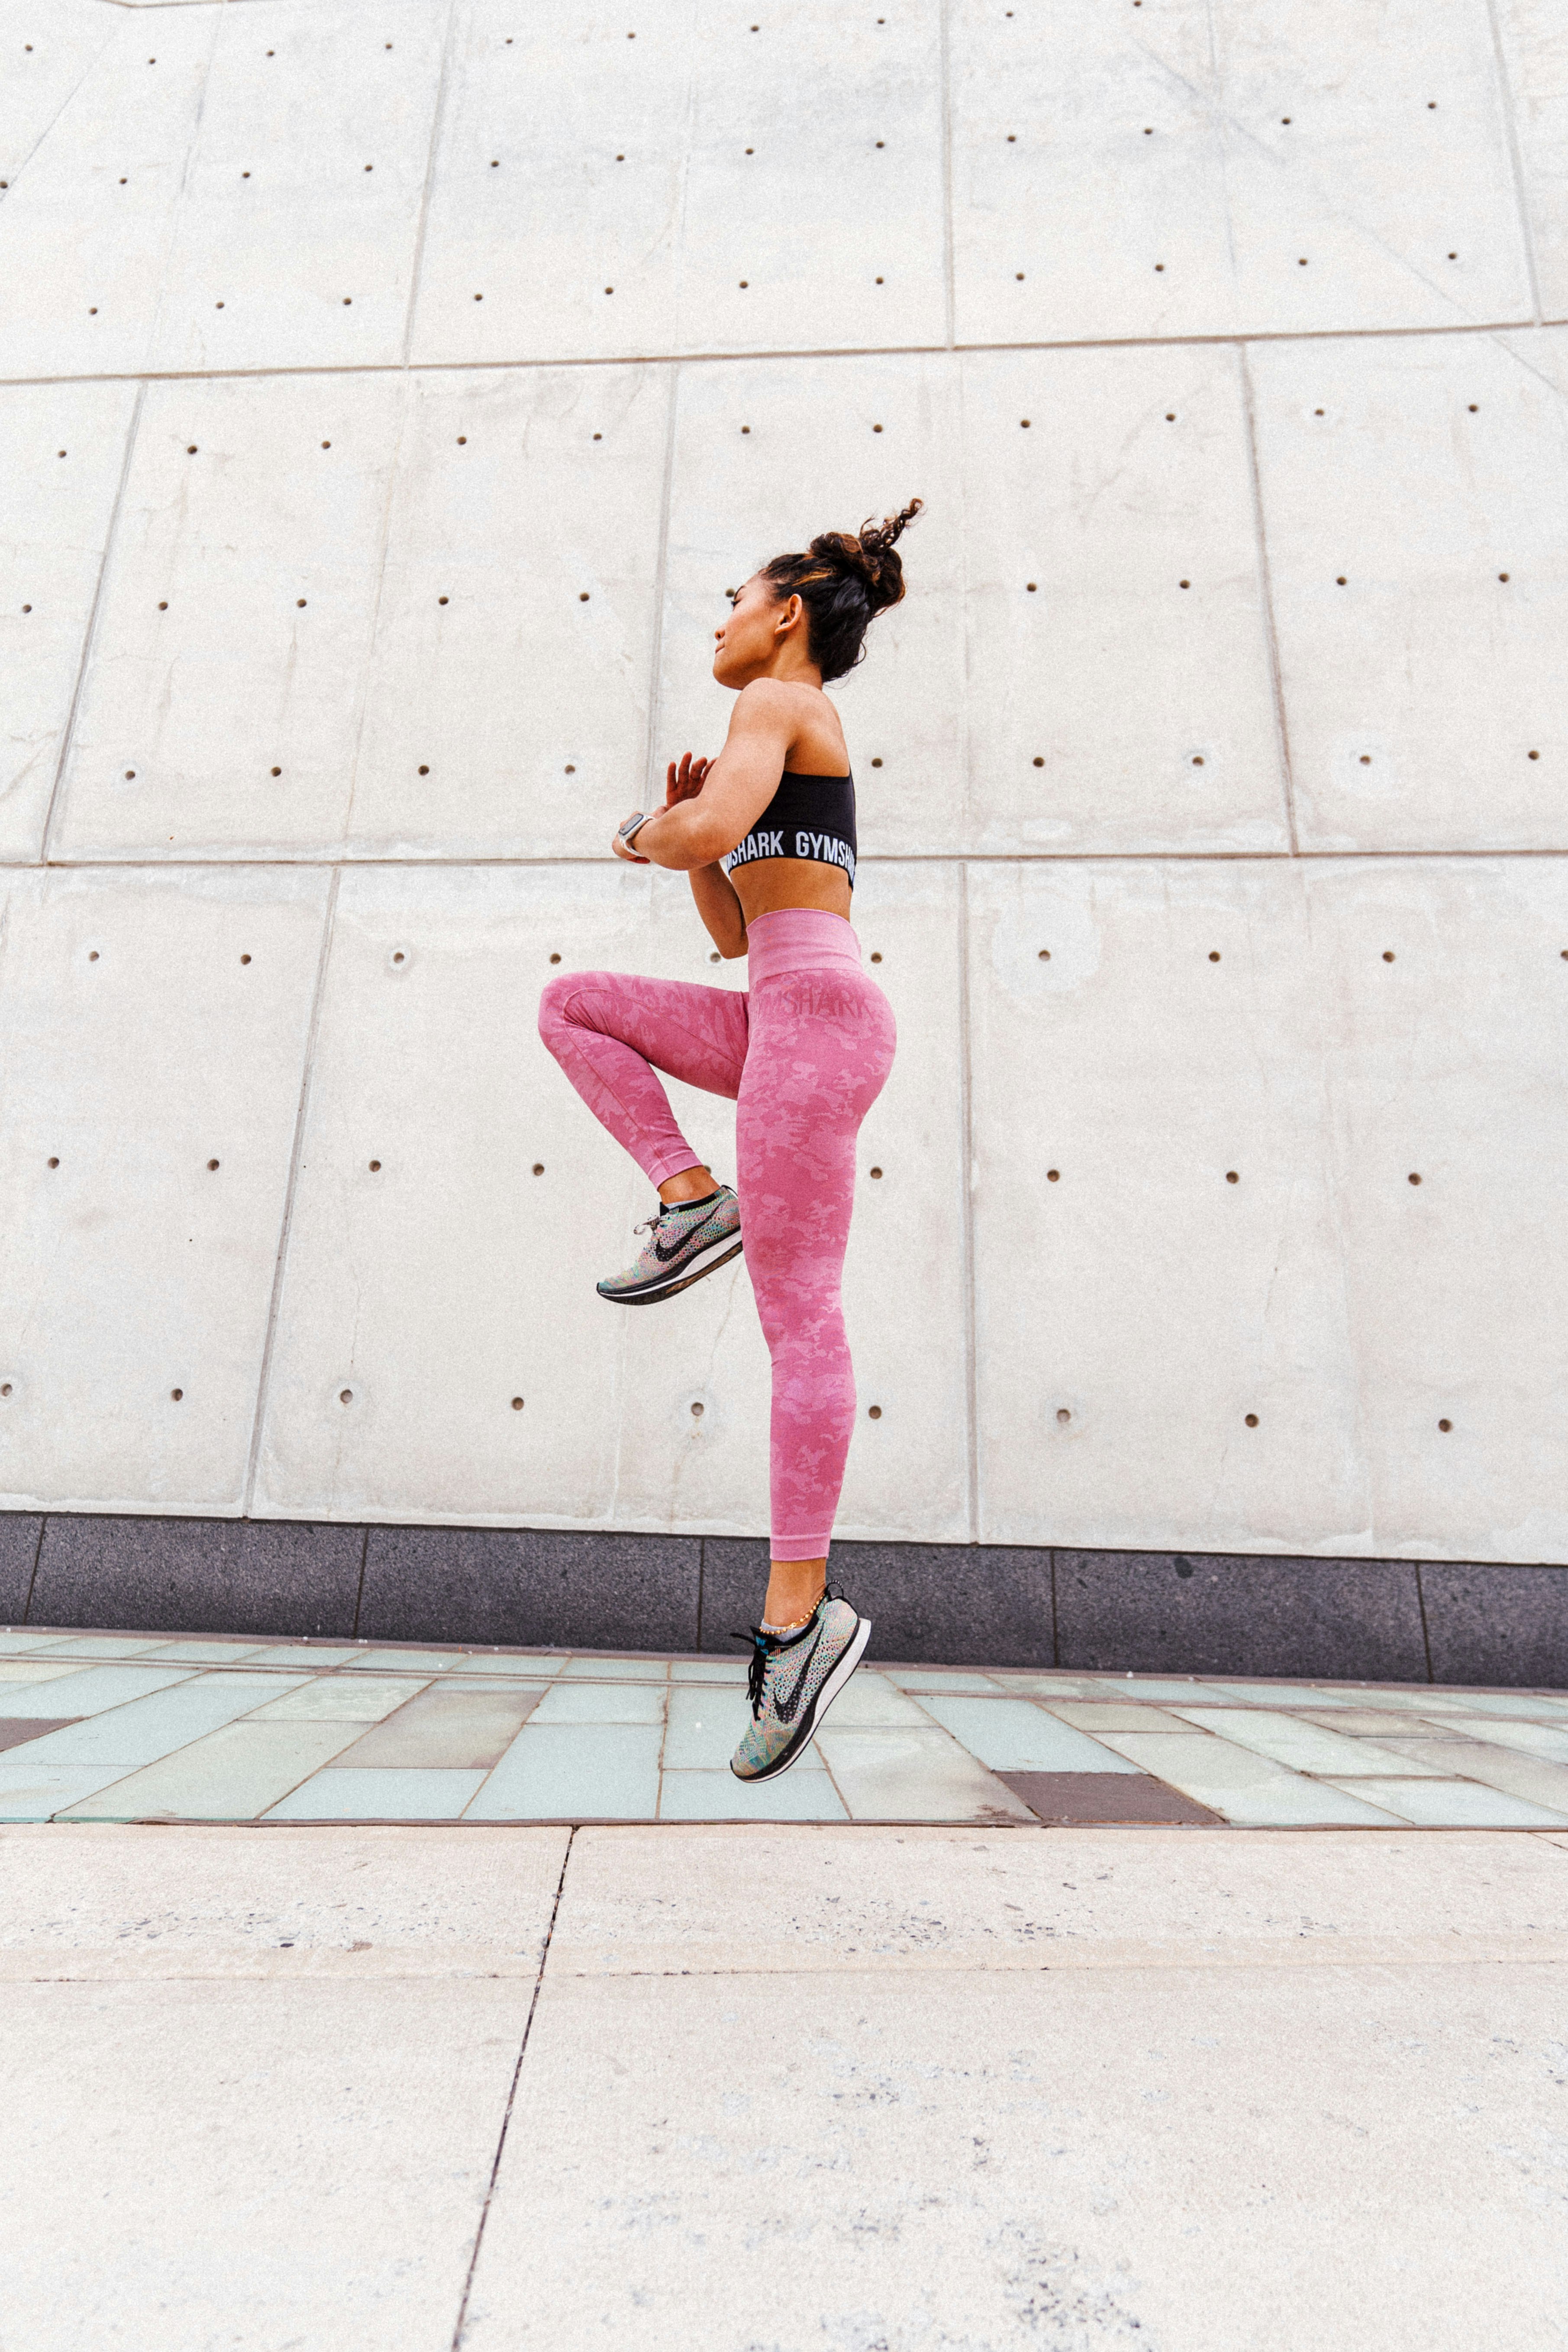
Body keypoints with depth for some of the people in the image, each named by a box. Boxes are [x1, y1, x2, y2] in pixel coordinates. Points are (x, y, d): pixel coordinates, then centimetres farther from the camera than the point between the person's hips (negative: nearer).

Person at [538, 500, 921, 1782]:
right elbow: (732, 931, 30)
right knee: (571, 1006, 15)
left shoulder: (776, 702, 4)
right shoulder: (806, 743, 31)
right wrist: (687, 840, 18)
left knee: (797, 1315, -12)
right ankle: (694, 1203, 0)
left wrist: (649, 836, 6)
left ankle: (802, 1614, -7)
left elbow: (711, 830, -16)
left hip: (818, 1007, -9)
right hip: (788, 1016, 9)